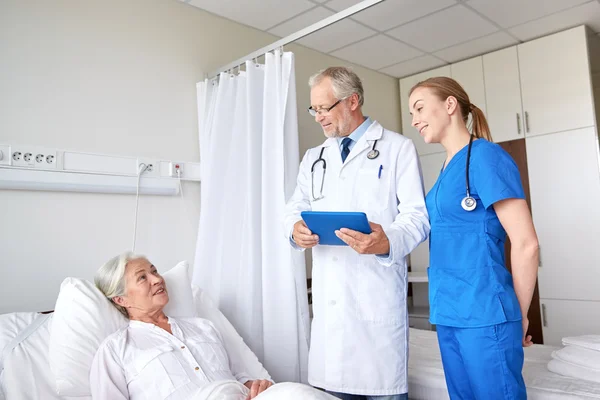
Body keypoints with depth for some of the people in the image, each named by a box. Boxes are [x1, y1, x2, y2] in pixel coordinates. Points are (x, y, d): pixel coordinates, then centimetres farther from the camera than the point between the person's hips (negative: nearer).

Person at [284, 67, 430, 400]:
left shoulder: (398, 148, 2)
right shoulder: (313, 158, 17)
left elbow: (418, 215, -6)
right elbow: (295, 209, 15)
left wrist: (388, 241, -26)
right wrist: (296, 229, -9)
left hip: (378, 292, -4)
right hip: (329, 295, 5)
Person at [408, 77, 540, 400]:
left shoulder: (484, 156, -12)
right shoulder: (448, 166, 11)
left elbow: (526, 243, -14)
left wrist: (518, 315, -5)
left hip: (484, 315, -8)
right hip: (449, 313, 8)